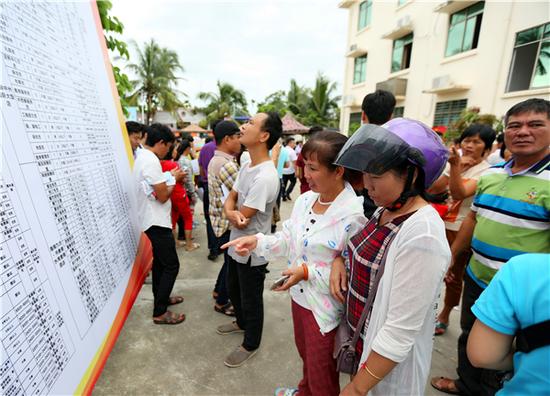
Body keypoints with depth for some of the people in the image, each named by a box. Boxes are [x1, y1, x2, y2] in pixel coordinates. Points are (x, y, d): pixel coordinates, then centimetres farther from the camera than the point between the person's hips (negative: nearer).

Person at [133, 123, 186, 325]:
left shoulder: (142, 157, 12)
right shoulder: (151, 160, -21)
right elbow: (162, 196, -22)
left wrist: (169, 176, 10)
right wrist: (174, 179, -7)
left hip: (152, 220, 11)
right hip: (157, 222, -11)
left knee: (160, 261, 21)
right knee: (171, 265, -2)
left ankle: (160, 298, 36)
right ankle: (160, 312, 9)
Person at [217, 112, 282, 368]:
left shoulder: (265, 177, -29)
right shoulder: (246, 167, 2)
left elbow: (243, 219, -26)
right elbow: (230, 199, 3)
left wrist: (231, 213, -5)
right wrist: (230, 212, -20)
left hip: (252, 252, -9)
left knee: (251, 300, 15)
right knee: (233, 289, 29)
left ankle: (251, 345, 41)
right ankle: (241, 322, 57)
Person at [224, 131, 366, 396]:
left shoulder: (354, 215, -27)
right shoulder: (305, 200, -5)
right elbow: (289, 240, 2)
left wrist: (309, 272, -24)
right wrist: (257, 242, -12)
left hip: (326, 307, -7)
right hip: (299, 296, 7)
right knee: (306, 355, 34)